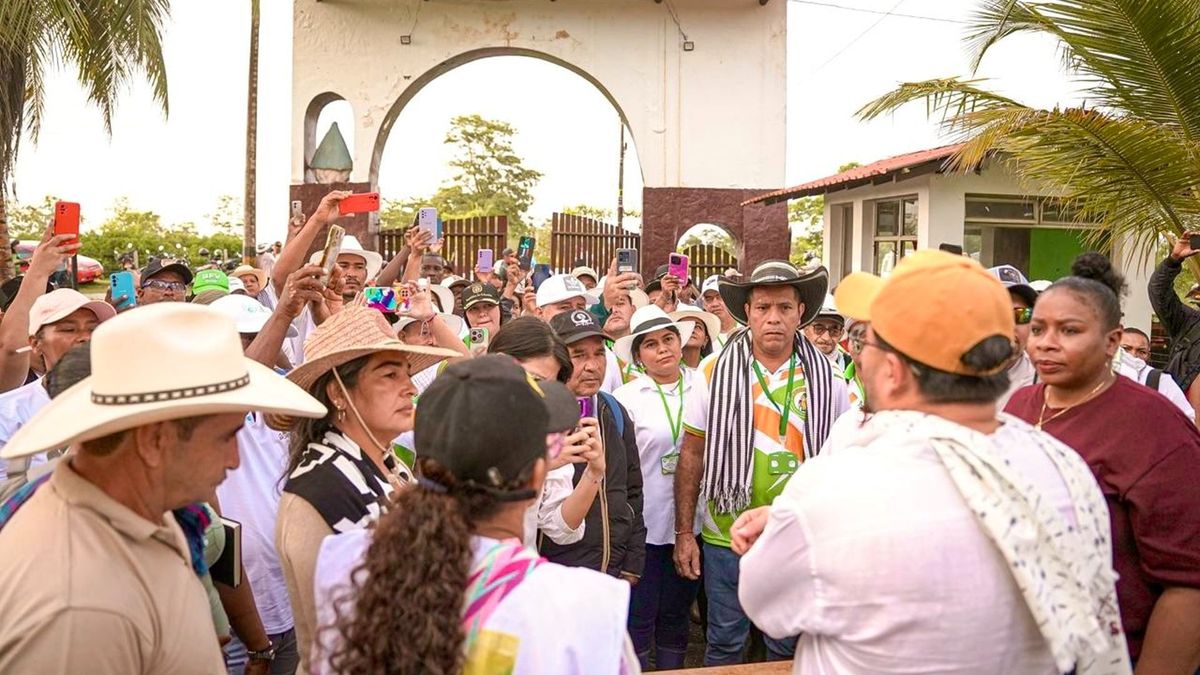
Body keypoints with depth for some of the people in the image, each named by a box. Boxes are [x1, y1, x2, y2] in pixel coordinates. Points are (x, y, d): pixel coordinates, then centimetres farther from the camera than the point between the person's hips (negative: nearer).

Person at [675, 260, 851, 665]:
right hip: (726, 538, -1)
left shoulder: (825, 378, -2)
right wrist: (683, 532, -2)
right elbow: (692, 455, -1)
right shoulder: (714, 372, -6)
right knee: (724, 645, 14)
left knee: (788, 648, 17)